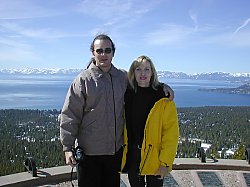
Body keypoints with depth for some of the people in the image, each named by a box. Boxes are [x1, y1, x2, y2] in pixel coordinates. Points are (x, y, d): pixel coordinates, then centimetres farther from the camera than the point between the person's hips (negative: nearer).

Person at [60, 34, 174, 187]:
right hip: (89, 152, -3)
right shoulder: (83, 79, -7)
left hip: (116, 150, 4)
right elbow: (70, 116, -7)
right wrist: (67, 147, -10)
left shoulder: (123, 77, 3)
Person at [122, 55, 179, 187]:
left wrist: (166, 162, -15)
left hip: (154, 157, -3)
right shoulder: (127, 95, 2)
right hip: (132, 156, 3)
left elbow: (171, 132, -11)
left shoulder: (163, 98, -9)